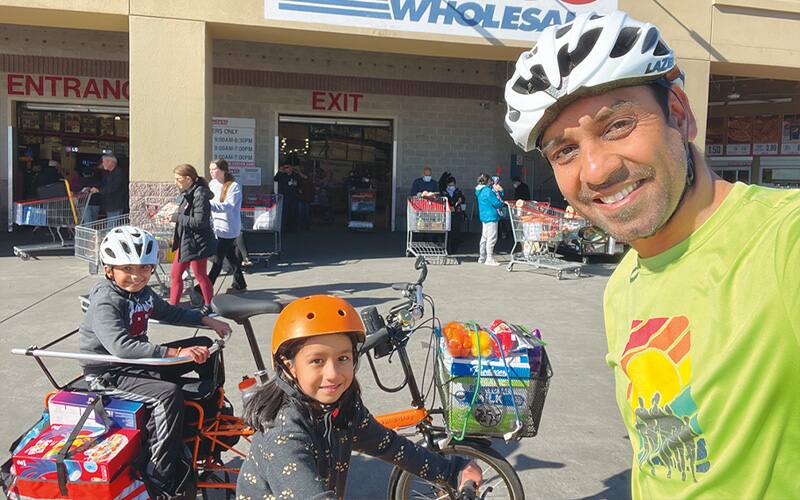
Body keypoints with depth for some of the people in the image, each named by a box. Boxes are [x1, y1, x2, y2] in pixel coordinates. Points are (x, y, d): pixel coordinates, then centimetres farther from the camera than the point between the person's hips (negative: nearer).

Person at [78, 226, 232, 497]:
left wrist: (208, 321, 18)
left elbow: (169, 313, 25)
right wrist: (175, 353, -46)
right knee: (169, 393, -33)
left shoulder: (143, 293, 4)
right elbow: (121, 347, -40)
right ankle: (160, 475, -24)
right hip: (108, 373, -9)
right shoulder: (105, 302, -24)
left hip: (139, 361, 9)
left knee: (204, 346, 7)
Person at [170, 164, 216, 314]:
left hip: (197, 242, -9)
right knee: (175, 274, 13)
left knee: (199, 274, 5)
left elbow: (199, 222, -24)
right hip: (184, 241, 9)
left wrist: (176, 217, -19)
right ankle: (172, 305, 24)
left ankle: (209, 305, 23)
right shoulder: (186, 193, 9)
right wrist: (173, 212, 3)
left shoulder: (199, 194, -19)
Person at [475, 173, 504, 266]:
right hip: (491, 216, -10)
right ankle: (489, 259, -7)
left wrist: (499, 191, 10)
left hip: (484, 216, 10)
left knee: (484, 237, 15)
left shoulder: (480, 191, 13)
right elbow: (497, 203, -16)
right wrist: (498, 192, 1)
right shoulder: (487, 191, -17)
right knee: (492, 238, -7)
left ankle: (482, 258, 21)